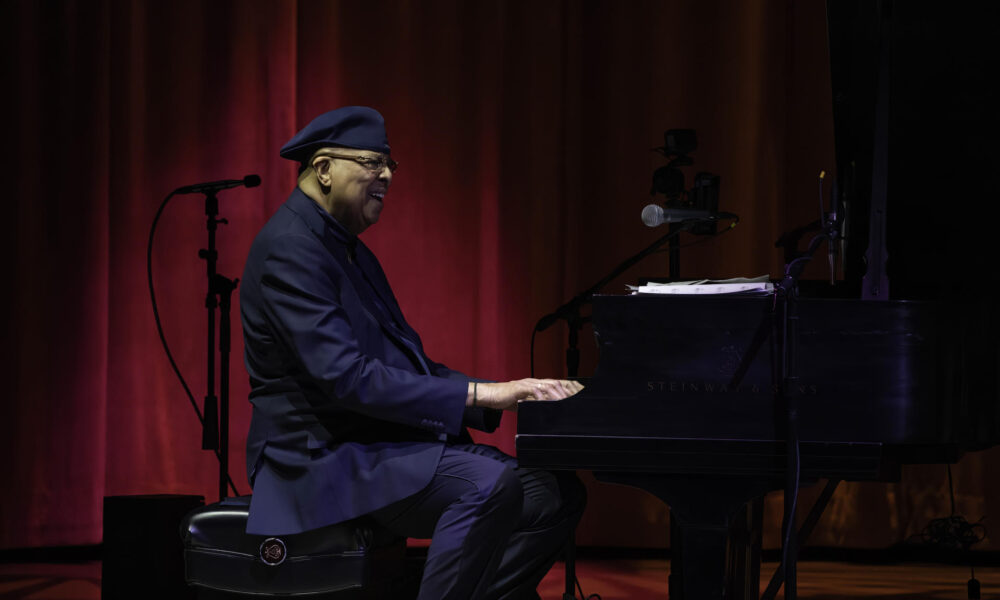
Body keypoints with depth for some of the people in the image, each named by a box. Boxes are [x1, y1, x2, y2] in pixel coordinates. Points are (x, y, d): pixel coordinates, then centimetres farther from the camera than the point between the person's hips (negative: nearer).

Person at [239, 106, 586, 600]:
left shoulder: (350, 253, 20)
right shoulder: (289, 249, -14)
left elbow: (409, 364, 20)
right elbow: (345, 378, -24)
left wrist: (510, 393, 4)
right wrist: (480, 394, -24)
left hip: (384, 447, 10)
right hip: (325, 457, -10)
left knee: (557, 494, -4)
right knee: (490, 483, -32)